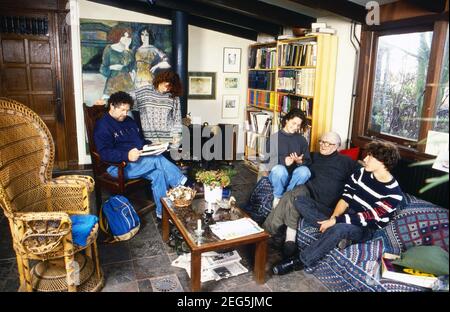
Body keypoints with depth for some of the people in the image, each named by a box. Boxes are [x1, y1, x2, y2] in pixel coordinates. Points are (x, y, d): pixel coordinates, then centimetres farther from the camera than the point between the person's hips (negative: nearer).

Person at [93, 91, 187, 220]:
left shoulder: (129, 121, 19)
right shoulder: (102, 125, -5)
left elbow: (141, 140, 28)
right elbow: (104, 153, -17)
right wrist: (127, 156, -33)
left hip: (140, 160, 7)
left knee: (158, 173, -22)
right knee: (158, 160, -25)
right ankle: (185, 185, -16)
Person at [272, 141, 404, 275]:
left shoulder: (394, 194, -16)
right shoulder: (361, 173, 2)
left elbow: (368, 218, -21)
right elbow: (345, 198, -2)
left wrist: (335, 221, -26)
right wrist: (333, 218, -19)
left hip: (363, 229, -6)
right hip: (345, 216, 6)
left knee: (339, 229, -43)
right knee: (301, 201, -8)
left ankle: (300, 261, -26)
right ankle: (337, 235, -22)